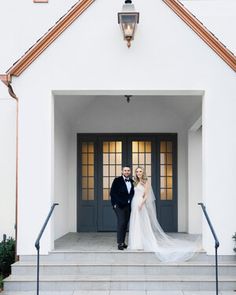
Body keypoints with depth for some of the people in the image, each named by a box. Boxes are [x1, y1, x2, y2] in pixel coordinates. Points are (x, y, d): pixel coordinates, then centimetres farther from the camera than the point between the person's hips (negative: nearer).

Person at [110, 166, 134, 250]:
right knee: (121, 223, -12)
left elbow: (132, 193, 16)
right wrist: (116, 203, -12)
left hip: (128, 206, 5)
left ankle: (123, 242, 14)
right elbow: (112, 193, -6)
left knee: (125, 224, 7)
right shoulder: (117, 180, -3)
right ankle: (120, 243, -9)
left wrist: (130, 201, 2)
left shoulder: (132, 182, 11)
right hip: (119, 205, -5)